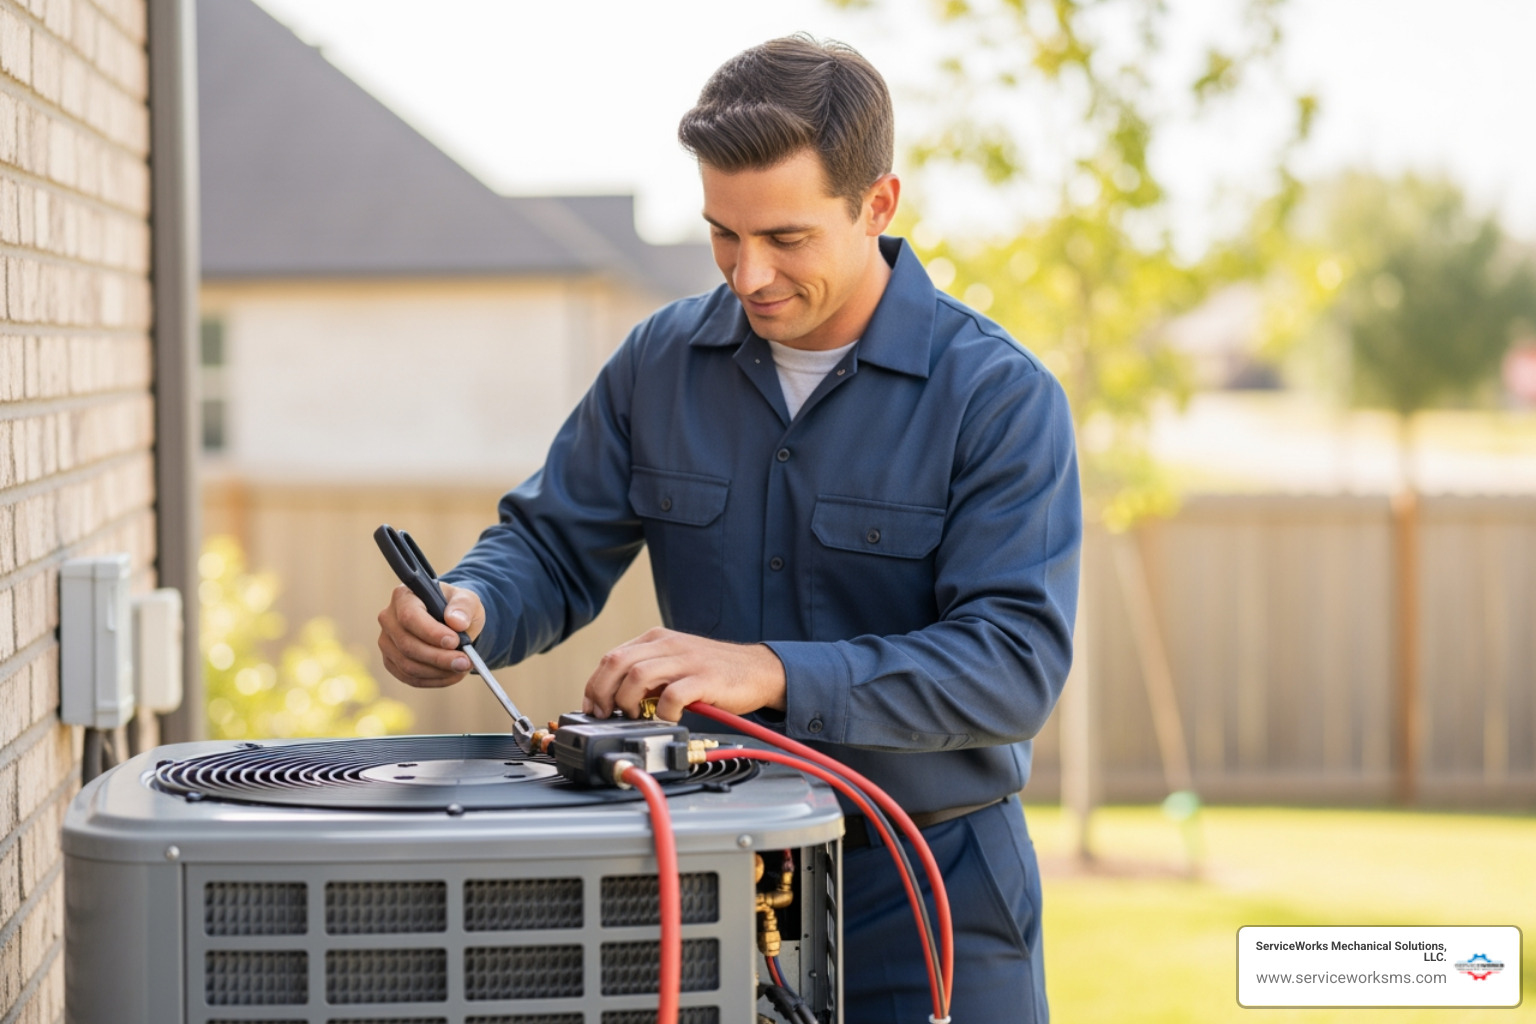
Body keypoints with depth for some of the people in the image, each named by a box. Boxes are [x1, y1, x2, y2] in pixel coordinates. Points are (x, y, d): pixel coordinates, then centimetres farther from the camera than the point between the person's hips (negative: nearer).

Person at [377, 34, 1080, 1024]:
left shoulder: (1001, 396, -14)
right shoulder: (663, 362, 1)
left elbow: (1015, 663, -23)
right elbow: (555, 544, 7)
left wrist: (772, 674, -35)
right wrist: (466, 607, -19)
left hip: (927, 901, -3)